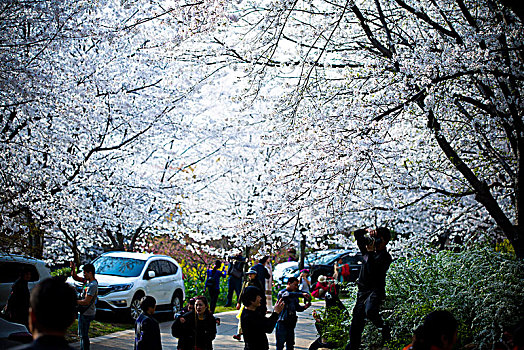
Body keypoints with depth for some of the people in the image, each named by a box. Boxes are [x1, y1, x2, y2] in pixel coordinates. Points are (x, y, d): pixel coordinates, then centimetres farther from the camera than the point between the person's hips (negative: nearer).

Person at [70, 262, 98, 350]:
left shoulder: (93, 285, -23)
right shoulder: (87, 281, 6)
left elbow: (86, 302, -25)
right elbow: (75, 278, 18)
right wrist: (73, 269, 0)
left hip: (86, 314, -10)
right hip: (83, 312, 10)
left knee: (84, 335, -5)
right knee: (81, 335, 20)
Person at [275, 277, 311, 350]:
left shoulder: (294, 295, 16)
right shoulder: (281, 293, -7)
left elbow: (297, 308, 18)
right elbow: (287, 294, -31)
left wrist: (305, 307, -4)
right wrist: (302, 294, -38)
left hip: (291, 323, 7)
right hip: (282, 322, -7)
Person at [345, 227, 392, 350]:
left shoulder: (385, 257, -8)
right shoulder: (367, 248, 11)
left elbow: (372, 271, -21)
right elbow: (357, 234, 20)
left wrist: (370, 252, -19)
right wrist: (367, 231, 3)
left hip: (376, 290, -6)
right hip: (362, 290, 6)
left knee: (369, 311, -33)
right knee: (356, 320, 3)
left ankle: (383, 327, -5)